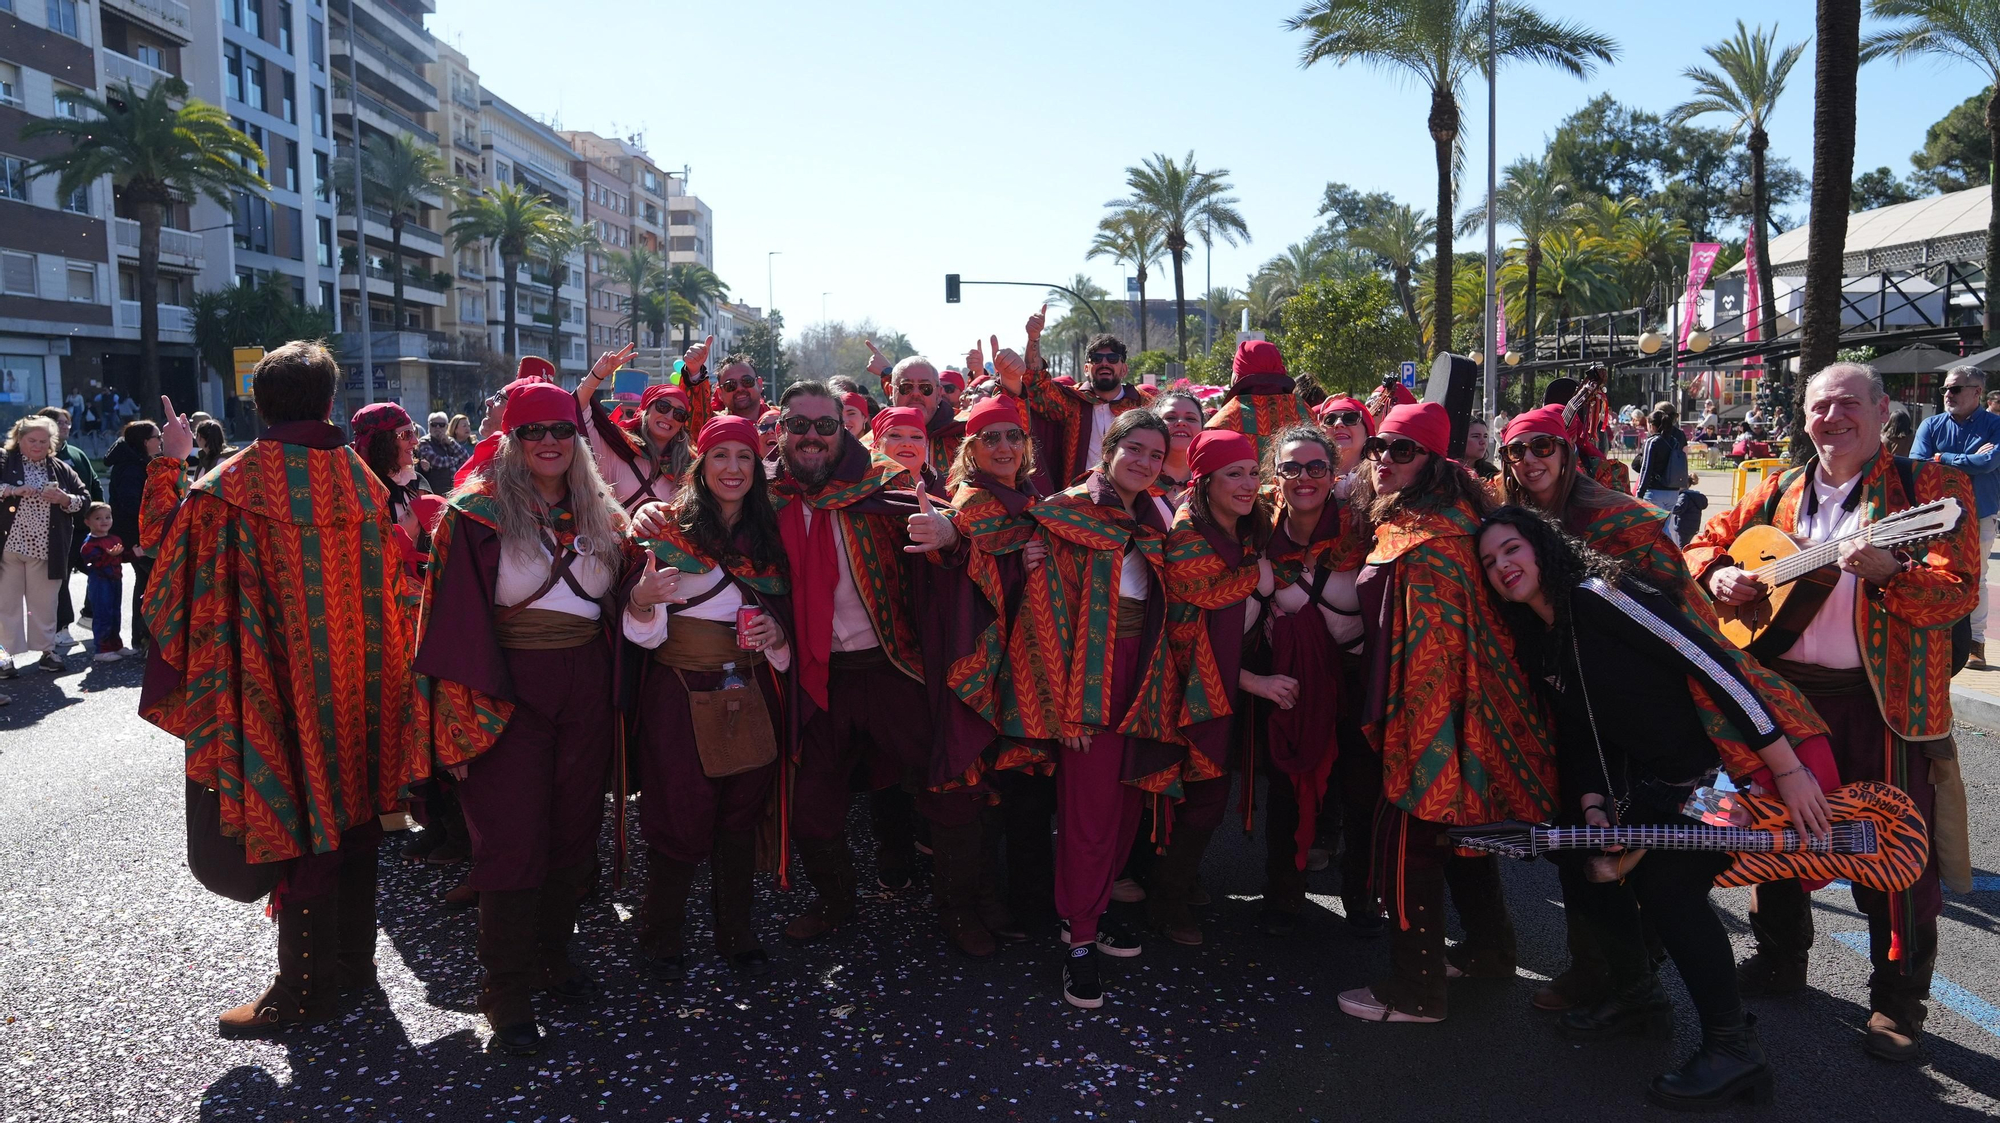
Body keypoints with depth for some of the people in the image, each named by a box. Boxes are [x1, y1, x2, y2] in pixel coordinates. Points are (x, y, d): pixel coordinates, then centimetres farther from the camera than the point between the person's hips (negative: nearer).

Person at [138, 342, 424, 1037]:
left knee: (297, 821, 3)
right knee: (353, 809, 15)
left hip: (285, 683, -4)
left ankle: (305, 988, 12)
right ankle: (354, 960, 28)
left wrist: (170, 463, 13)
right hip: (361, 678, 4)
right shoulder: (361, 478, 1)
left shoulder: (236, 482, -11)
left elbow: (162, 538, 2)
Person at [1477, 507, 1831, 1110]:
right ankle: (1636, 994, 20)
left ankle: (1732, 1048, -8)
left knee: (1665, 878, -23)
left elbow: (1717, 665, -24)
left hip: (1730, 764, -8)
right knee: (1581, 854, 0)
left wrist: (1789, 770, -25)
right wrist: (1592, 809, -6)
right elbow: (1581, 737, 11)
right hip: (1653, 778, 9)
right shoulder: (1537, 643, 6)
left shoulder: (1599, 596, -20)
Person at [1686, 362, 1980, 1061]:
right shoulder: (1779, 492, 9)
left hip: (1885, 700, -4)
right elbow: (1706, 543, 16)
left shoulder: (1929, 485, -5)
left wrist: (1887, 571, -33)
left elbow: (1959, 591, -15)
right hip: (1785, 689, 5)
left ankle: (1899, 1002, 18)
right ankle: (1779, 957, 35)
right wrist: (1719, 576, -5)